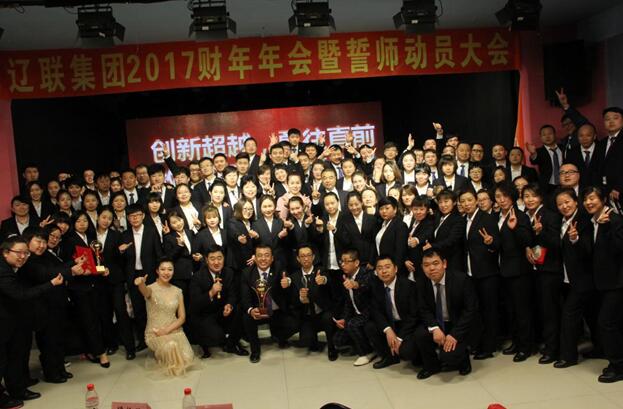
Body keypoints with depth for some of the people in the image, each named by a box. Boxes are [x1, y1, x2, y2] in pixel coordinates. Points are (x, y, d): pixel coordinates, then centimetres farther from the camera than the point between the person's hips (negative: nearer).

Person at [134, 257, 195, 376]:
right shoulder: (151, 288, -6)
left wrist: (167, 329, -13)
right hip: (154, 333, -3)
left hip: (174, 330, 3)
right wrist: (141, 284, -59)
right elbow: (145, 291, -33)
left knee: (186, 357, -23)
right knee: (171, 346, -36)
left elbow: (182, 317, 5)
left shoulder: (177, 291, 6)